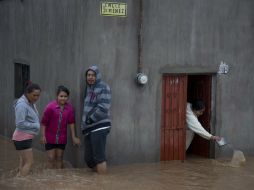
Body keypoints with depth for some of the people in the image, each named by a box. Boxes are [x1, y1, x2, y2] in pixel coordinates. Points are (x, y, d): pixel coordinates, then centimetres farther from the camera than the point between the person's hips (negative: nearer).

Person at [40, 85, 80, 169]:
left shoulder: (69, 107, -8)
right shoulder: (50, 107, -18)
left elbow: (71, 122, -1)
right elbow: (44, 122, -11)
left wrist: (73, 137, 1)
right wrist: (43, 136, -10)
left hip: (62, 138, 3)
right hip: (50, 137, -3)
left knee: (59, 158, 13)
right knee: (50, 158, 1)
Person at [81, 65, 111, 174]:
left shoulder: (103, 87, -6)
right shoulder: (88, 88, 18)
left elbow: (103, 107, -16)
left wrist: (90, 119, -11)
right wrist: (84, 124, 13)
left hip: (99, 127, -8)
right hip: (89, 128, 8)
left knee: (99, 157, -9)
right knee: (89, 159, 9)